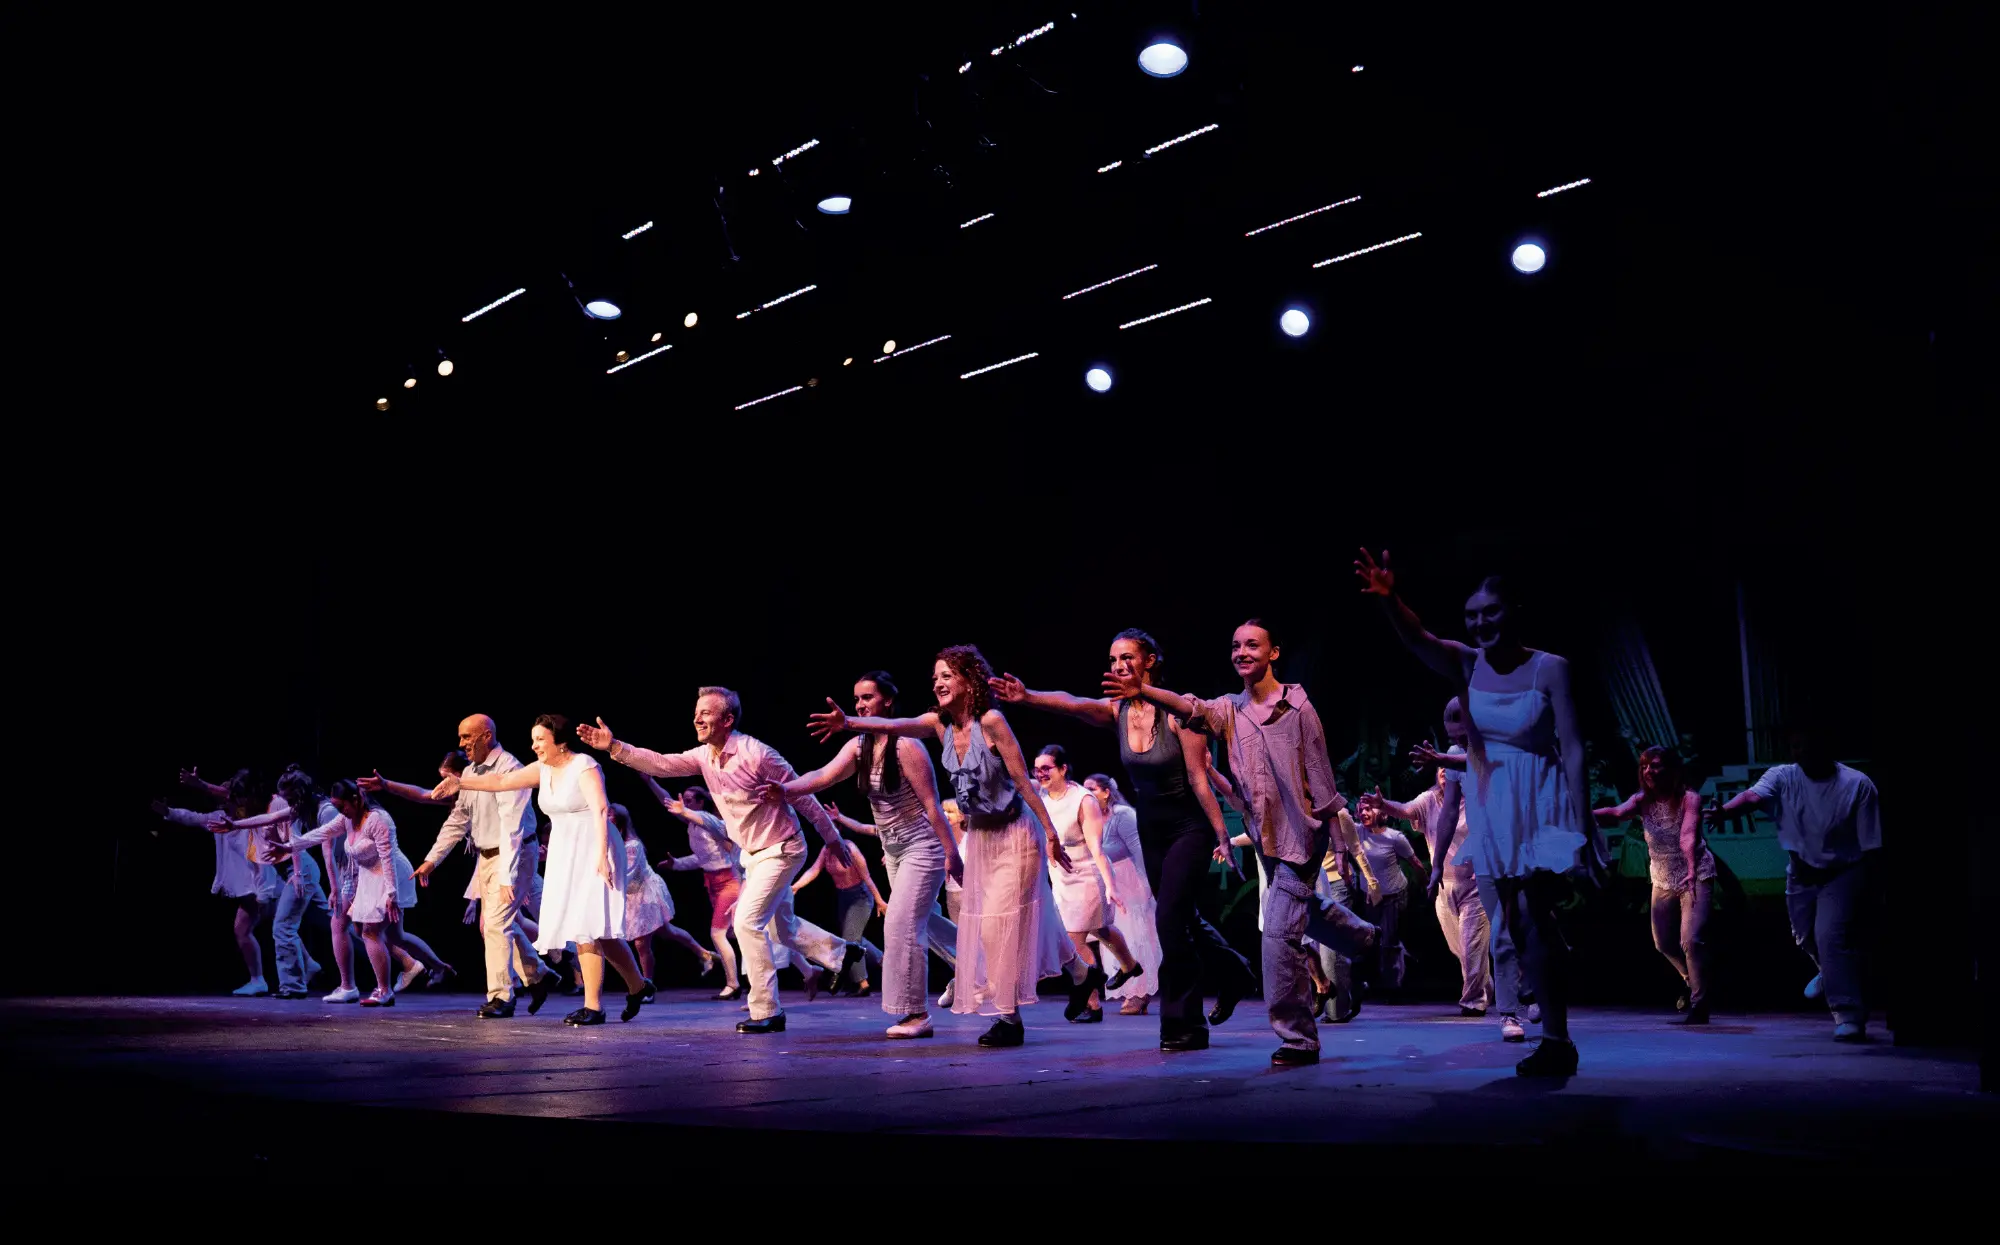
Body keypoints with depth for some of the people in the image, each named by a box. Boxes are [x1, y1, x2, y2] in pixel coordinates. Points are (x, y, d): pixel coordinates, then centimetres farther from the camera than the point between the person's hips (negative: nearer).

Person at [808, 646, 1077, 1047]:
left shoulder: (991, 720, -21)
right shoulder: (940, 722, -3)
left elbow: (1023, 780, -20)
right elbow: (892, 726, -20)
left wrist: (1051, 834, -18)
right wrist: (848, 722, -38)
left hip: (1013, 836, -8)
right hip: (979, 836, 8)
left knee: (1000, 923, -7)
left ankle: (1009, 1018, 5)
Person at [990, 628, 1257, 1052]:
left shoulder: (1177, 711, -19)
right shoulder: (1116, 710, -6)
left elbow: (1199, 778, -17)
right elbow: (1072, 703, -26)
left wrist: (1221, 836, -15)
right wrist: (1028, 697, -46)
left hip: (1190, 827, -6)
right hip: (1151, 830, 6)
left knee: (1169, 916, -14)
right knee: (1182, 918, 17)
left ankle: (1184, 1024, -3)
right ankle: (1232, 973, 43)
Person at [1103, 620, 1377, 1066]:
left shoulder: (1296, 706, -10)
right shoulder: (1229, 709, 3)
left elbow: (1320, 775, -9)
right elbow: (1192, 709, -17)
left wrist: (1336, 832, -8)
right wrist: (1143, 690, -35)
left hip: (1300, 834, -7)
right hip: (1265, 837, 7)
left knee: (1280, 932, -12)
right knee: (1304, 910, 26)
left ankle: (1297, 1039, -2)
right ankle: (1364, 938, 56)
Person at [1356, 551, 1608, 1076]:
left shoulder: (1549, 668, -12)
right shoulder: (1468, 664, -1)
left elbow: (1573, 751, -13)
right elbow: (1415, 637, -19)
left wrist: (1581, 828, -18)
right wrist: (1387, 598, -41)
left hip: (1541, 805, -5)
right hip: (1491, 807, 5)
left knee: (1532, 917, -15)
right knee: (1520, 925, 10)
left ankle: (1555, 1041, -3)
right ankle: (1556, 1040, 23)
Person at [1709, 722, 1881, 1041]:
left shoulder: (1857, 784, -18)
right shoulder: (1783, 778, -12)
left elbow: (1871, 845, -13)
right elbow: (1754, 795, -33)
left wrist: (1870, 887, -14)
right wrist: (1727, 809, -55)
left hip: (1842, 873, -5)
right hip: (1802, 874, 5)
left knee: (1831, 935, -22)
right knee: (1805, 937, 21)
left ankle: (1850, 1018, -16)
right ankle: (1832, 974, 56)